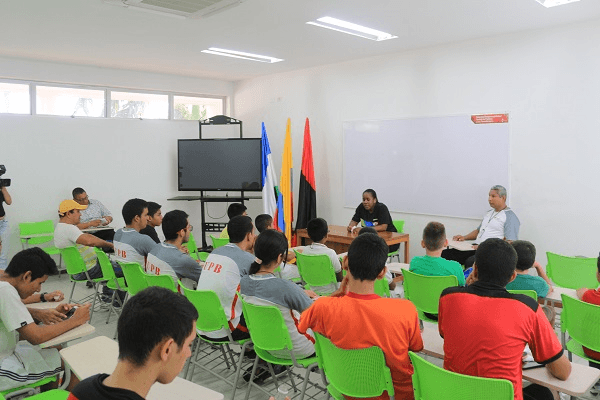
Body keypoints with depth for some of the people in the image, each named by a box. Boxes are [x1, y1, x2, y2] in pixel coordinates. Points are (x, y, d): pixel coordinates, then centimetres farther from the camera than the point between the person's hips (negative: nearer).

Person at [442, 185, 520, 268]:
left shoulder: (510, 216, -3)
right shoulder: (489, 213, 24)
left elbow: (510, 242, -13)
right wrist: (464, 237, 15)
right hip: (476, 248, 8)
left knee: (470, 261, -39)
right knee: (445, 254, -13)